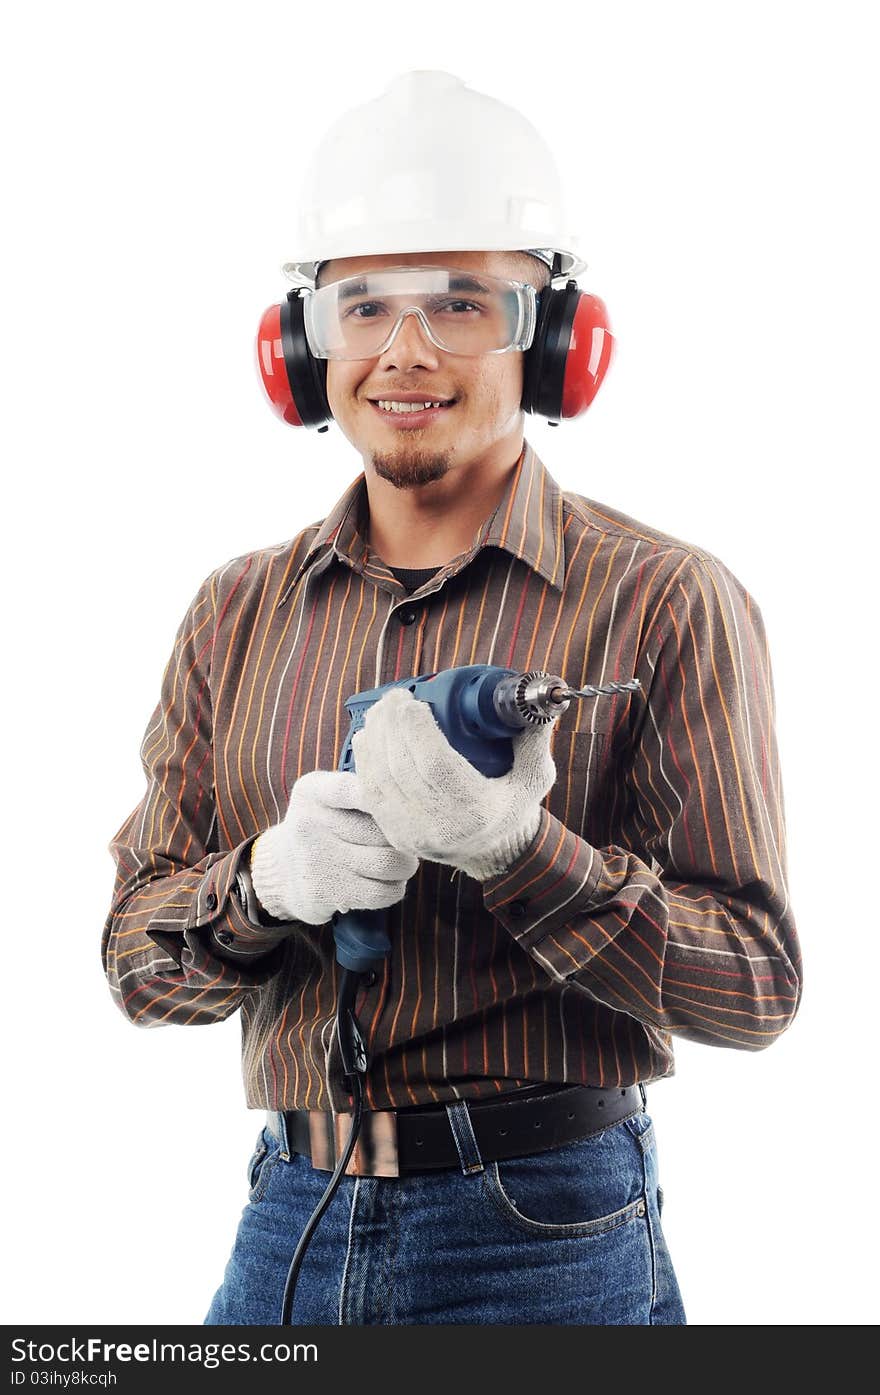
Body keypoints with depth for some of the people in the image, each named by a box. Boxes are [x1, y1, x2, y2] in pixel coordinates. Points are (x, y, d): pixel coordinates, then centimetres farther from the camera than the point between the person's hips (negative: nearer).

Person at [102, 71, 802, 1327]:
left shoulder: (668, 602, -7)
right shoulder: (240, 612, 6)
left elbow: (758, 984, -10)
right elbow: (137, 960, 4)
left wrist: (518, 852, -24)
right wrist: (266, 882, -17)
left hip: (546, 1235, -3)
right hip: (290, 1216, 4)